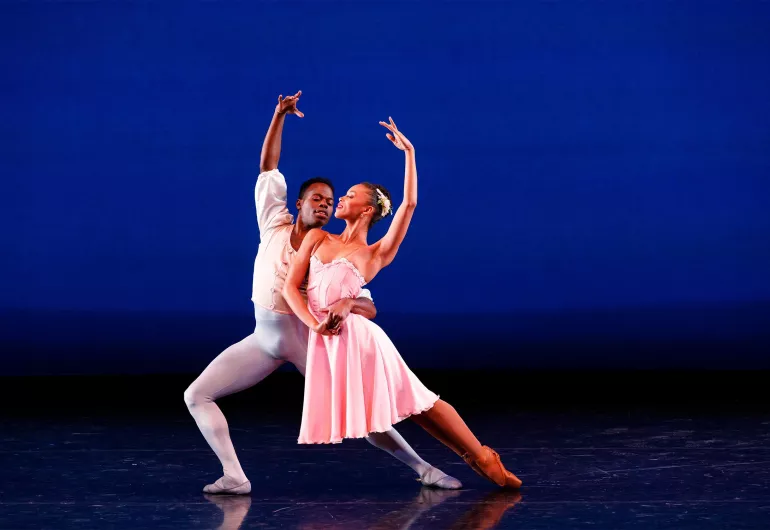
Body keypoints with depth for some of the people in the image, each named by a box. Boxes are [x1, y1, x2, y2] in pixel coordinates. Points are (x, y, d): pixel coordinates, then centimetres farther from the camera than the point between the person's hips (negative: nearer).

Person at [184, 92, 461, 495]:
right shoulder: (275, 226, 3)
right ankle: (235, 477, -12)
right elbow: (267, 168, 3)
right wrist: (279, 116, -4)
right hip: (263, 340, 3)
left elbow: (370, 308, -9)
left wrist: (346, 303, -33)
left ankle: (424, 470, 4)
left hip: (309, 339, -3)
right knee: (196, 395, -8)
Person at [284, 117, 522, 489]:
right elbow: (290, 286, 7)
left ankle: (481, 457, 6)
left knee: (417, 404, -3)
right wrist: (315, 324, -9)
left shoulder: (376, 255, 5)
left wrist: (408, 152, 1)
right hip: (322, 343, 4)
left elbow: (408, 205, -3)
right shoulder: (316, 238, 14)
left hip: (357, 338, -4)